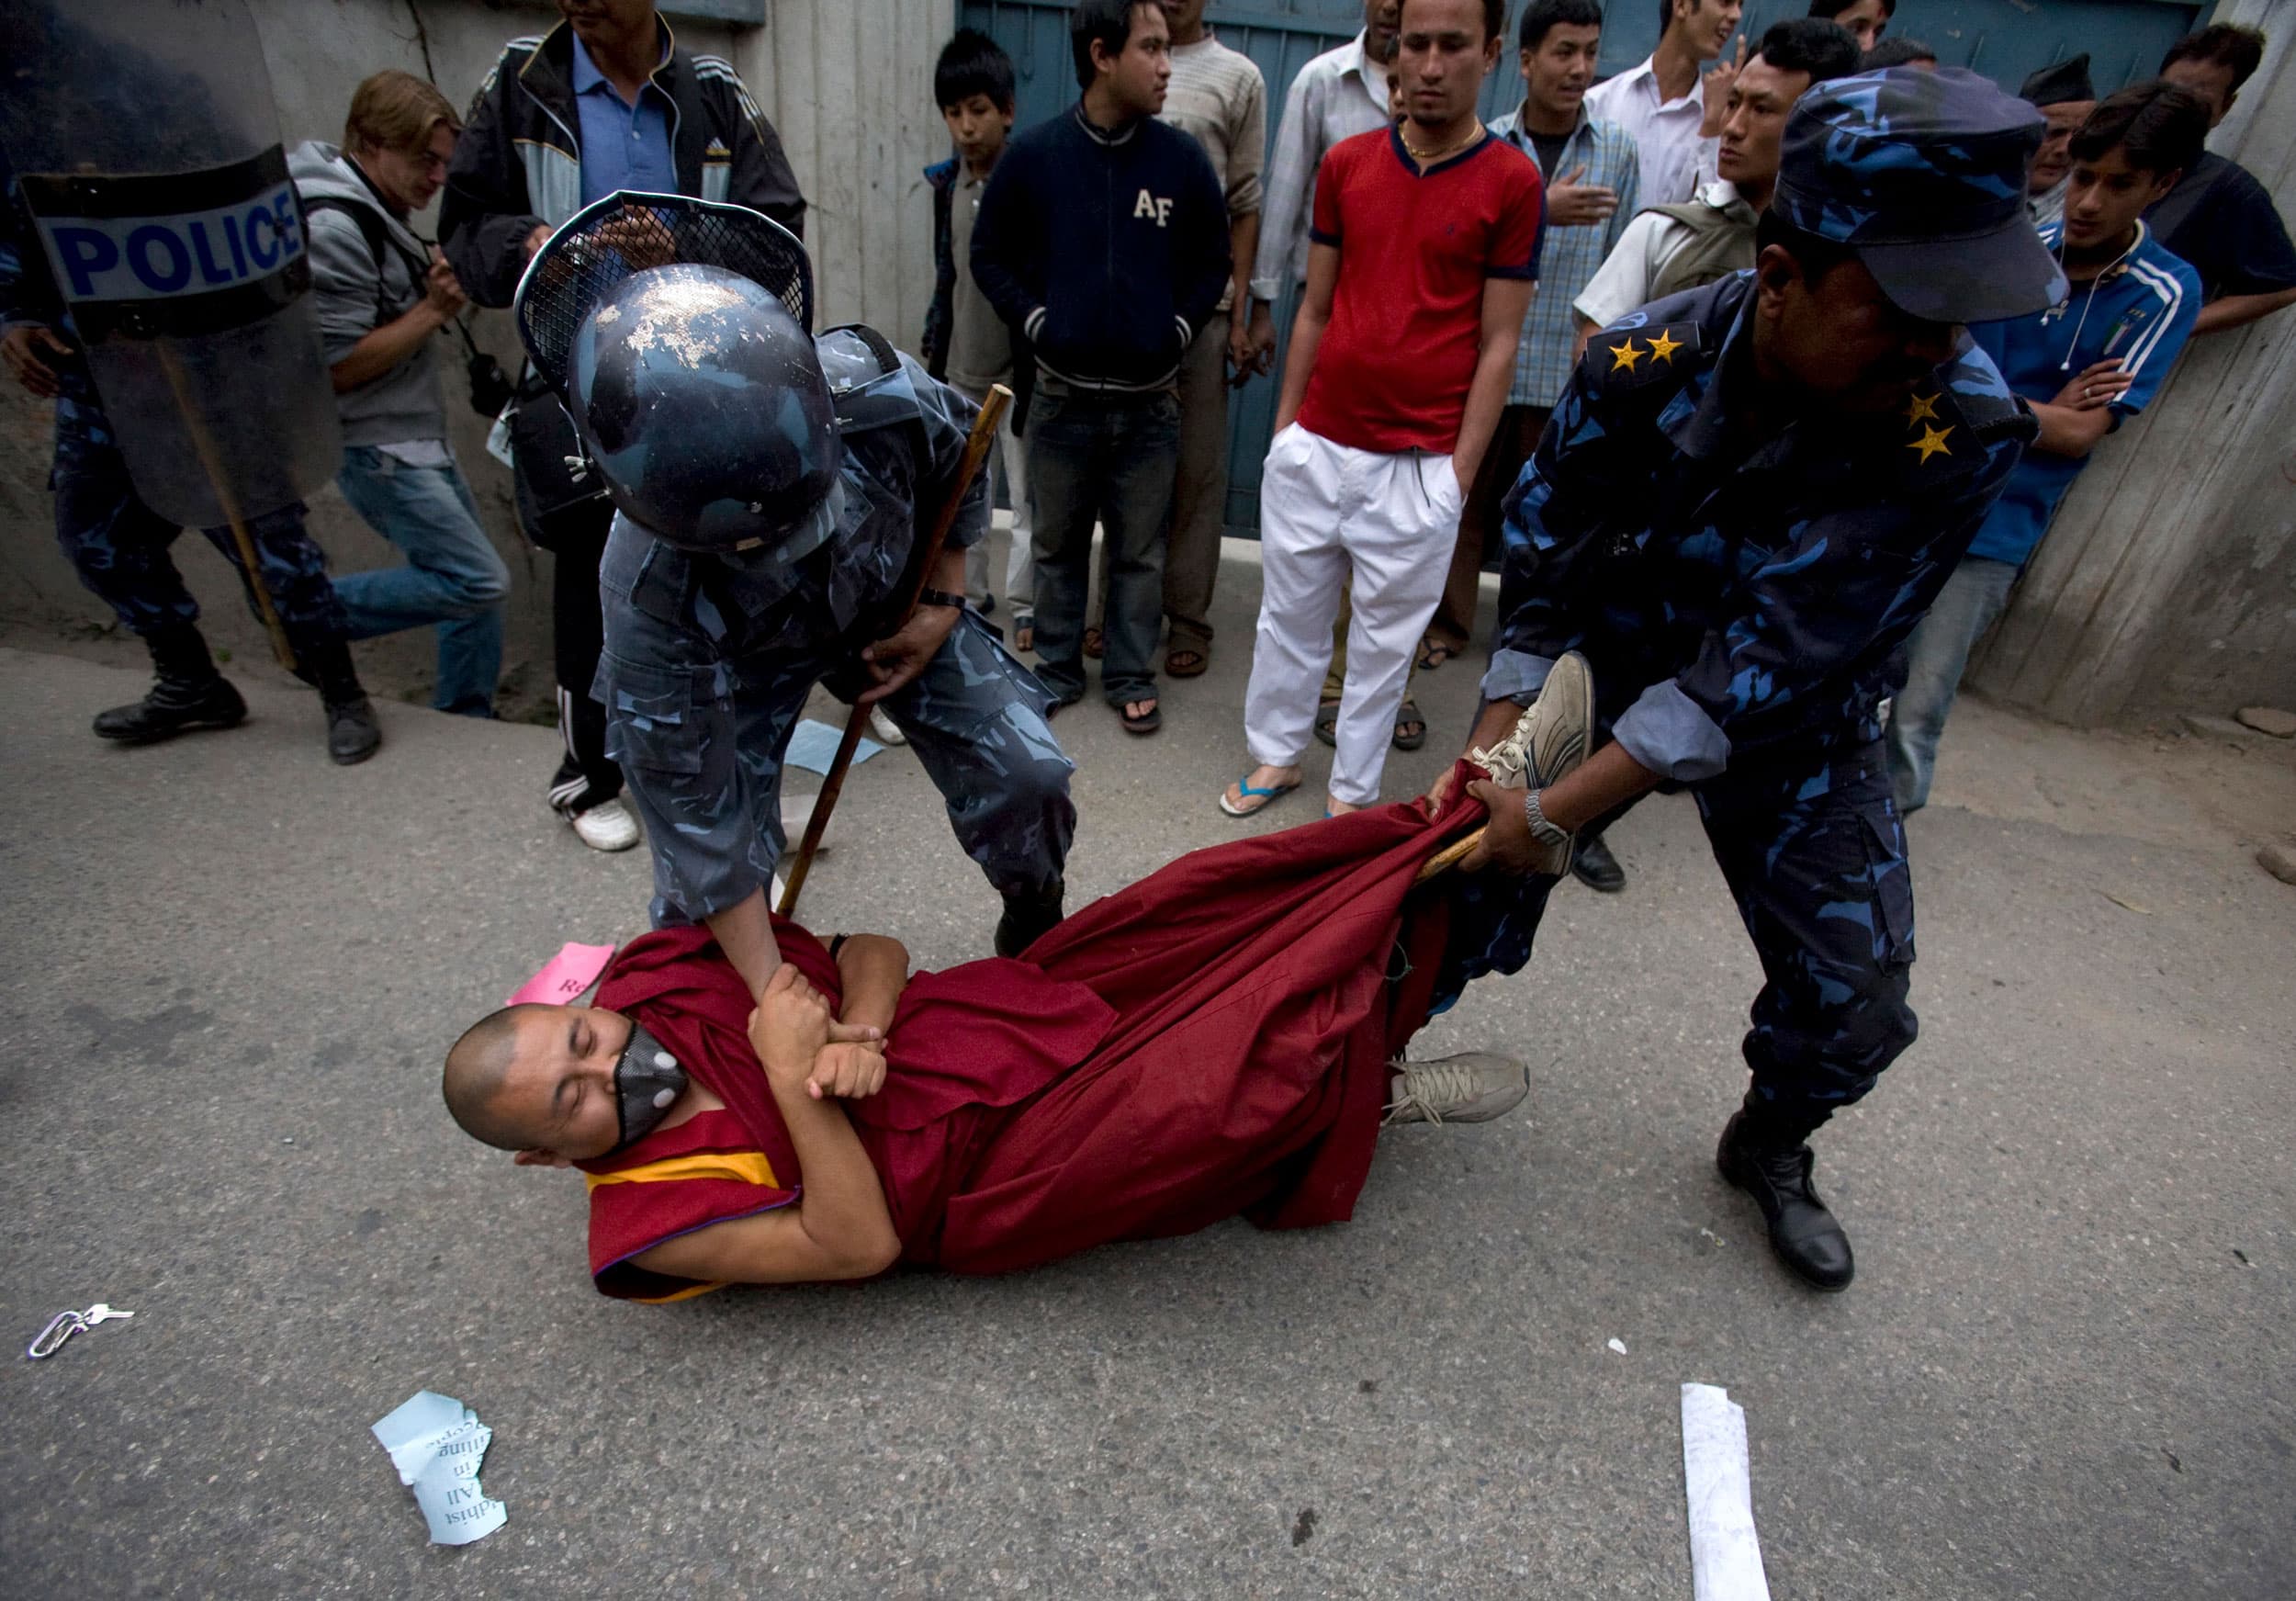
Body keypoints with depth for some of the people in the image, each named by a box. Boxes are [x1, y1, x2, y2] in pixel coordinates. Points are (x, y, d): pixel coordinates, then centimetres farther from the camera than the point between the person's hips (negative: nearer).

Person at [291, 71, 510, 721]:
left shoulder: (374, 210, 11)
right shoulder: (332, 228, -18)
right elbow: (336, 366, -21)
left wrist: (440, 278, 2)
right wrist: (434, 309, -19)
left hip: (415, 435, 10)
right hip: (376, 447, -10)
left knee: (472, 578, 11)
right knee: (478, 581, -13)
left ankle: (466, 718, 22)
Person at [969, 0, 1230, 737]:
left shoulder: (1183, 158, -1)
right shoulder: (1034, 153, -3)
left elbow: (1212, 261, 10)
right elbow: (990, 254, 6)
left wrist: (1180, 329, 0)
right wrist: (1035, 323, -2)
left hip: (1149, 403, 0)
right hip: (1062, 398, 0)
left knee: (1140, 551, 7)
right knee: (1057, 543, 11)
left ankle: (1131, 677, 22)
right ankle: (1057, 669, 28)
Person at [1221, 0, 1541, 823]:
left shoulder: (1512, 182, -2)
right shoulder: (1346, 163, 7)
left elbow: (1497, 345, -3)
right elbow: (1314, 308, 11)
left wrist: (1460, 470, -7)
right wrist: (1284, 427, 9)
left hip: (1418, 468, -3)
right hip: (1314, 446, 3)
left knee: (1384, 639, 7)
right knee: (1287, 613, 12)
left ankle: (1351, 791, 23)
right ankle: (1276, 755, 31)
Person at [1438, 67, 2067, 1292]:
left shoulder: (1963, 432, -29)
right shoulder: (1644, 365, -25)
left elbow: (1778, 665, -32)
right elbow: (1543, 562, -14)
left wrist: (1558, 814, -35)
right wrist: (1494, 741, -25)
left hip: (1794, 727, 0)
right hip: (1610, 669, 0)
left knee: (1857, 999, 2)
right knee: (1469, 870, -4)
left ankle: (1769, 1149, 35)